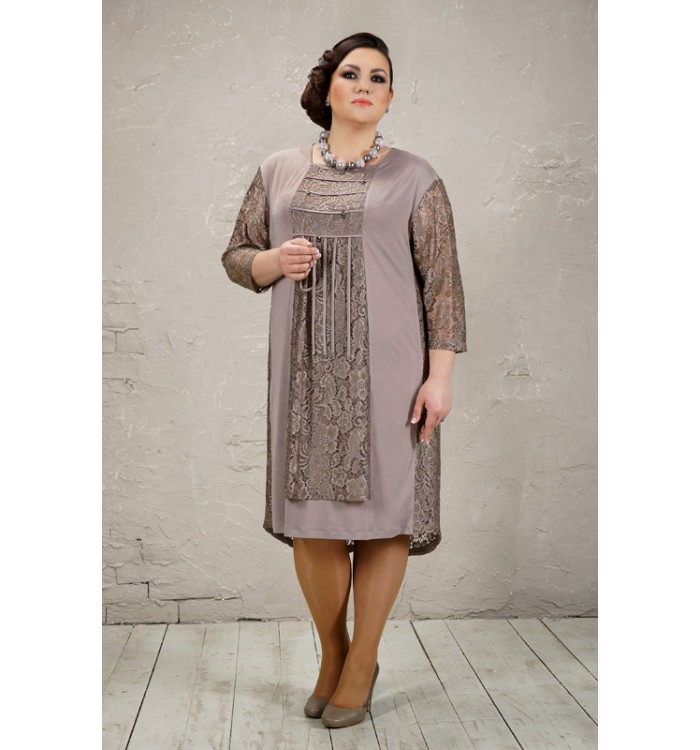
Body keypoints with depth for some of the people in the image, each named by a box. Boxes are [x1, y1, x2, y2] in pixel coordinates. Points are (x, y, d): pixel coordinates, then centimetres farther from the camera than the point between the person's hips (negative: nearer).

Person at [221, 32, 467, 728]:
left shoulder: (414, 177, 3)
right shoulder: (278, 171, 11)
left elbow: (443, 282, -1)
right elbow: (236, 255, 16)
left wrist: (439, 376, -9)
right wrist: (274, 261, -7)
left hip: (386, 368, -2)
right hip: (306, 370, 3)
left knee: (383, 509, 1)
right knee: (312, 513, 5)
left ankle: (360, 664, 18)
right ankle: (331, 653, 26)